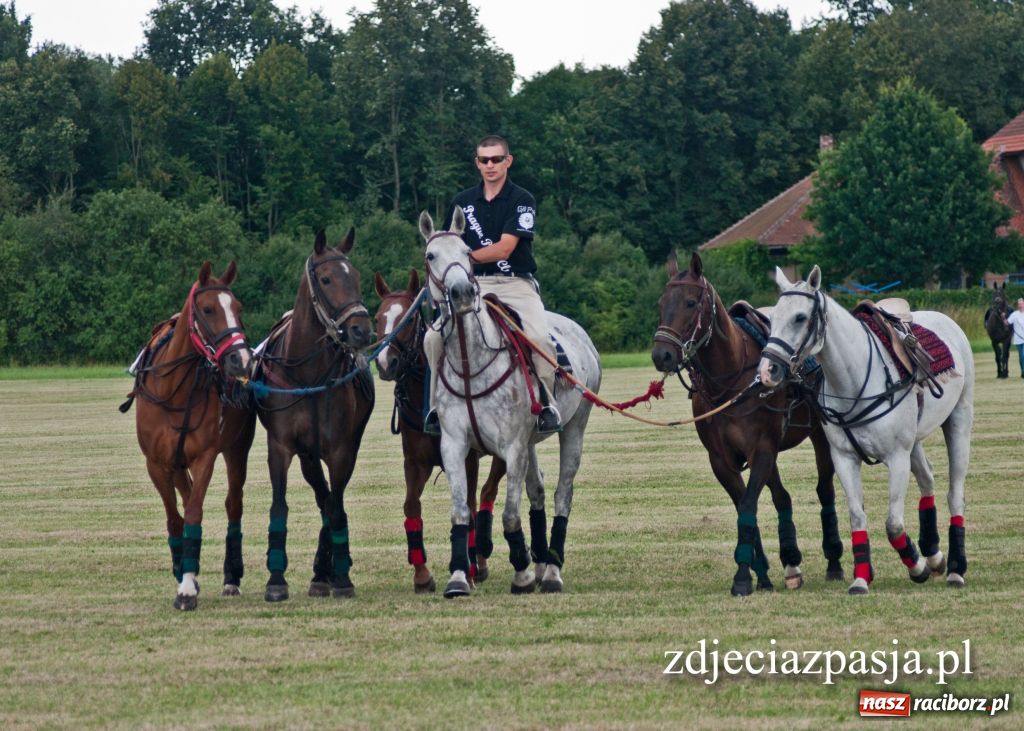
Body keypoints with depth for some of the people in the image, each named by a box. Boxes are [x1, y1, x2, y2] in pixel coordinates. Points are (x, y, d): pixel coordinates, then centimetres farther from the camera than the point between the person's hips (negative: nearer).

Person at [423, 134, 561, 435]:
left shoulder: (522, 201, 0)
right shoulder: (462, 202, 14)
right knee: (434, 337, -19)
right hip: (473, 286, 3)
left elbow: (504, 249, -9)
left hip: (515, 284, -3)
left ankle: (546, 402, -12)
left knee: (539, 337, -29)